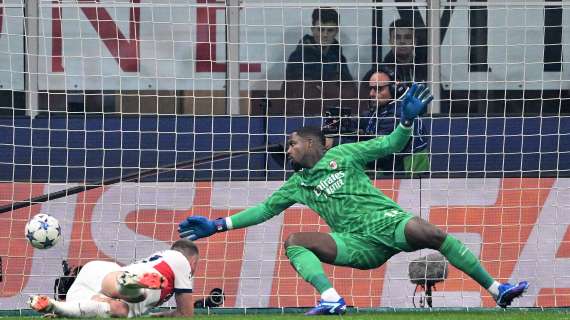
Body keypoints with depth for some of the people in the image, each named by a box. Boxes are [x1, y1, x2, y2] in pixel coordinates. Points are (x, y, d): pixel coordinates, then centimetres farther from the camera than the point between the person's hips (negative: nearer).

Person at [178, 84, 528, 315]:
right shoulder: (298, 184, 21)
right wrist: (217, 225, 19)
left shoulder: (342, 155, 9)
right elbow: (265, 209, 24)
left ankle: (497, 289, -27)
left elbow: (390, 144, 6)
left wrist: (407, 120, -14)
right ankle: (331, 299, -35)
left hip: (388, 222, -3)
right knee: (294, 242, -14)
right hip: (360, 246, 3)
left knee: (430, 233, -31)